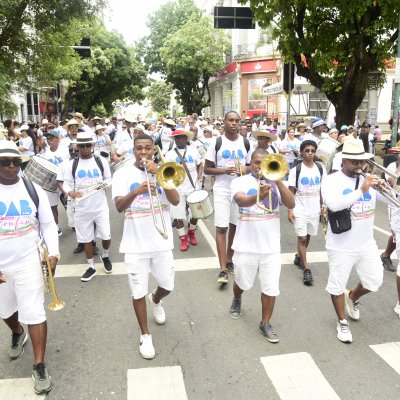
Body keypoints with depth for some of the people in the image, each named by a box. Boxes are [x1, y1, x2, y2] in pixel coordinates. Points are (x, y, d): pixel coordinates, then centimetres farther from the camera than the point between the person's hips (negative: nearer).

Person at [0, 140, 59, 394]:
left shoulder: (33, 190, -3)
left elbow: (48, 223, 3)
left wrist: (53, 253, -8)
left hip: (28, 262, -1)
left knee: (34, 313, -2)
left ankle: (40, 367, 12)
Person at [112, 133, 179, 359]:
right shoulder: (123, 174, -4)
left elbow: (176, 201, -11)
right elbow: (119, 207, -15)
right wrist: (135, 192, -34)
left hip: (162, 241, 2)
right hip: (135, 243, -2)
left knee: (167, 285, 14)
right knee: (139, 291, 6)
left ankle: (156, 300, 50)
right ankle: (145, 336, 25)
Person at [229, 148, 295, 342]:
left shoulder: (276, 183, 3)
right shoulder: (240, 181, -5)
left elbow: (291, 204, -12)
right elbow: (241, 201, -27)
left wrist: (278, 180, -21)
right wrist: (258, 196, -49)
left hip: (271, 246, 2)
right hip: (246, 245, -1)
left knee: (271, 288, 4)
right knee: (243, 283, 18)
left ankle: (265, 324, 23)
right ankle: (236, 300, 51)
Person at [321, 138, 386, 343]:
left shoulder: (370, 179, 3)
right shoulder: (331, 180, -12)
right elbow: (334, 205, -29)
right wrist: (361, 190, -32)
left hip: (367, 245, 5)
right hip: (341, 247, -5)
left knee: (374, 282, 16)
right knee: (337, 286, 9)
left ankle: (353, 297, 47)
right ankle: (342, 322, 31)